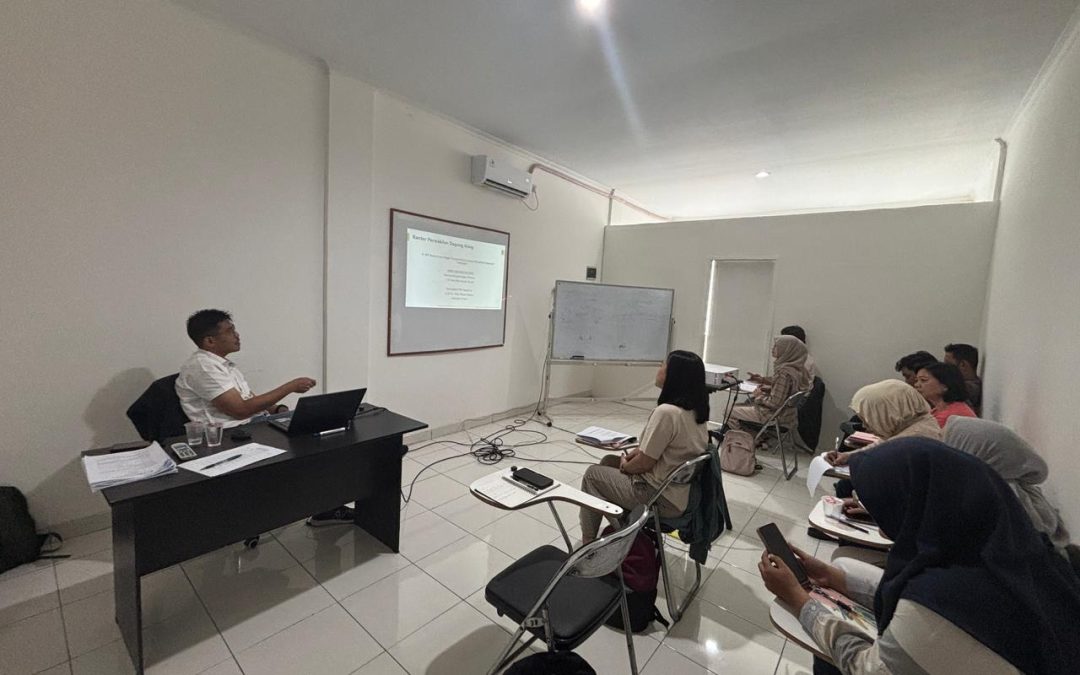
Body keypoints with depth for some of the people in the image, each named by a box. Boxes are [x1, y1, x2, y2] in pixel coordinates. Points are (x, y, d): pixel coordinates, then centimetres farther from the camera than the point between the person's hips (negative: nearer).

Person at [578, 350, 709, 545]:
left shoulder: (666, 412, -29)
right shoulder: (695, 410, -1)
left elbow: (644, 463, -21)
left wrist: (624, 466, -1)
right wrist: (631, 455, 4)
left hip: (662, 500, -8)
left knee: (592, 474, 9)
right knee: (609, 461, 21)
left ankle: (588, 543, 22)